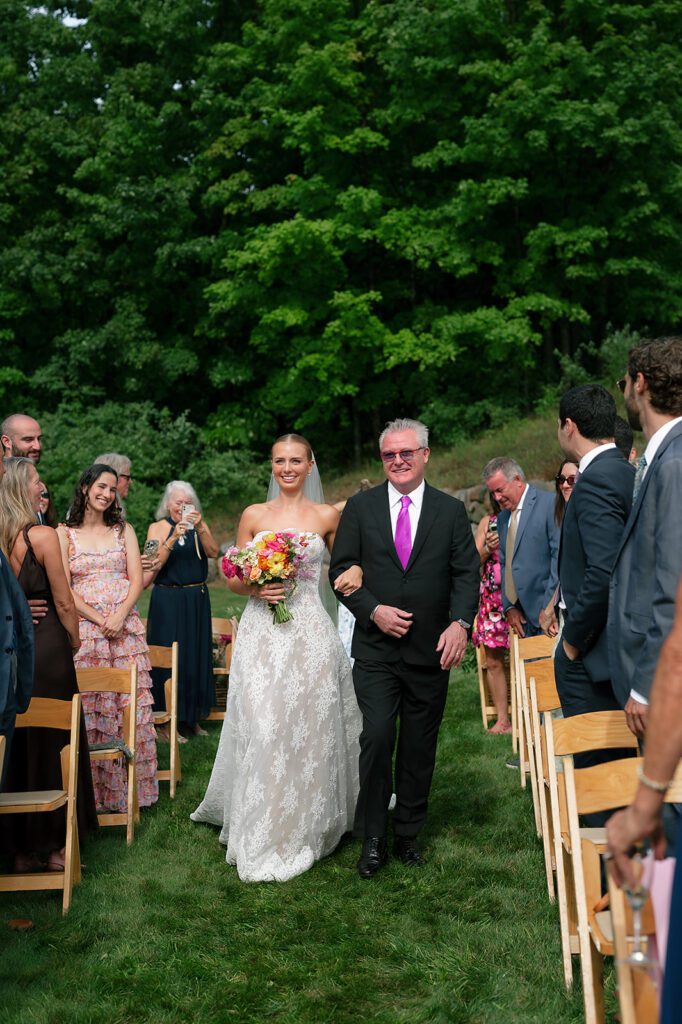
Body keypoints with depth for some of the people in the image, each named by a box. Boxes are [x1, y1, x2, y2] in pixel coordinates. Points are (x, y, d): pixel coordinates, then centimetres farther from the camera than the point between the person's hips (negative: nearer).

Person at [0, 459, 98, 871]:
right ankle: (54, 845, 16)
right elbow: (63, 602, -11)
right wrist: (74, 643, 4)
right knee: (53, 745, 7)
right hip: (46, 647, -5)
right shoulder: (42, 536, -14)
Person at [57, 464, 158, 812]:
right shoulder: (64, 533, 5)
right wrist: (100, 620, -11)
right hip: (84, 630, -2)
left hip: (126, 628, 2)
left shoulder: (123, 530, 13)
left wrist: (119, 616, -11)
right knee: (89, 709, -3)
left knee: (131, 705, 0)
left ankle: (128, 788, 10)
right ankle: (93, 792, 7)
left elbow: (136, 579, 5)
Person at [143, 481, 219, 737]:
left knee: (197, 656, 9)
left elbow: (213, 552, -8)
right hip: (168, 600, -3)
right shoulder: (158, 527, 0)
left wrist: (200, 528, -21)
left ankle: (192, 718, 23)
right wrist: (173, 537, -22)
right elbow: (155, 564, -12)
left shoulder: (200, 526, 8)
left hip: (197, 600, 4)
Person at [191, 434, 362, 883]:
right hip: (262, 633, 0)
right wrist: (256, 589, -9)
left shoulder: (327, 516, 6)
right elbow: (235, 578, 11)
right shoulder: (254, 516, 7)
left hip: (310, 632, 0)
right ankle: (262, 834, 10)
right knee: (261, 728, -4)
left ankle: (303, 830, 19)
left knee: (307, 728, 2)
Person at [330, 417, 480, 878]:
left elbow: (467, 573, 1)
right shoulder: (360, 507, 3)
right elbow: (341, 571, 2)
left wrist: (460, 622, -16)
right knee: (377, 737, -10)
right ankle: (373, 839, 7)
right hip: (376, 649, -1)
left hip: (431, 650, 1)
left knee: (420, 747, 10)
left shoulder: (452, 511, 4)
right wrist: (374, 610, -12)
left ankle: (408, 834, 26)